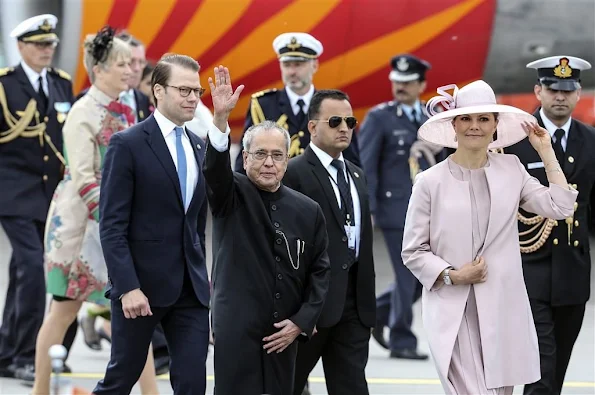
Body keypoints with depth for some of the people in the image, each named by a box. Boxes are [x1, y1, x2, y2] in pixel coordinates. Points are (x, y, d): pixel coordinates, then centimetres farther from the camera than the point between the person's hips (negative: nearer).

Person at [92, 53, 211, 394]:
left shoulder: (198, 146, 13)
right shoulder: (128, 145, -8)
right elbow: (112, 225, -13)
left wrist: (202, 276, 15)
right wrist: (128, 287, -20)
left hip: (191, 288, 5)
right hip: (141, 285, -5)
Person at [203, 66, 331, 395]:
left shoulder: (308, 211, 7)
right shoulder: (231, 197, 1)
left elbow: (320, 271, 9)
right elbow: (215, 167, -20)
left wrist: (301, 322, -1)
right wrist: (220, 118, -36)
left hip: (283, 335, 3)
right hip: (237, 331, -3)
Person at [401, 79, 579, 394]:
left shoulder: (510, 169, 7)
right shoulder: (430, 181, -3)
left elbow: (560, 207, -1)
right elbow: (413, 251, 1)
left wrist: (546, 153, 3)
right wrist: (453, 276, -12)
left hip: (503, 308, 4)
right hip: (454, 312, -3)